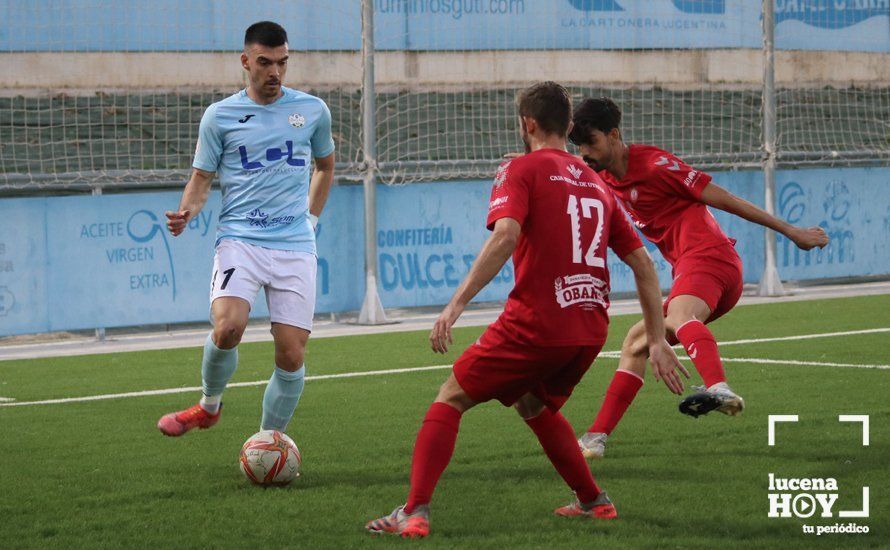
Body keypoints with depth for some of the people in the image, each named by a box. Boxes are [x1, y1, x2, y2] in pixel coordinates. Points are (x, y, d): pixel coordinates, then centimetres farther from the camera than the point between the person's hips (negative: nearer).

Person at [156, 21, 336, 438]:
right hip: (239, 240, -2)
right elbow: (201, 179, 9)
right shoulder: (220, 115, 5)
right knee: (228, 327, -25)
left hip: (295, 247, 2)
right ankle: (209, 405, 3)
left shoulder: (313, 110, 10)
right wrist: (187, 212, -12)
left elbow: (326, 166, 27)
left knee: (291, 352, -5)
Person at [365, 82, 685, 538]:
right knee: (535, 407, 32)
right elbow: (642, 262, 17)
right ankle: (593, 501, 30)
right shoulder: (595, 183, 18)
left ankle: (415, 513, -8)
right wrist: (657, 342, 19)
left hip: (535, 323, -6)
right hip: (591, 328, 6)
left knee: (451, 399, 4)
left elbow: (505, 235, -19)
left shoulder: (521, 170, 0)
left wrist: (457, 304, -23)